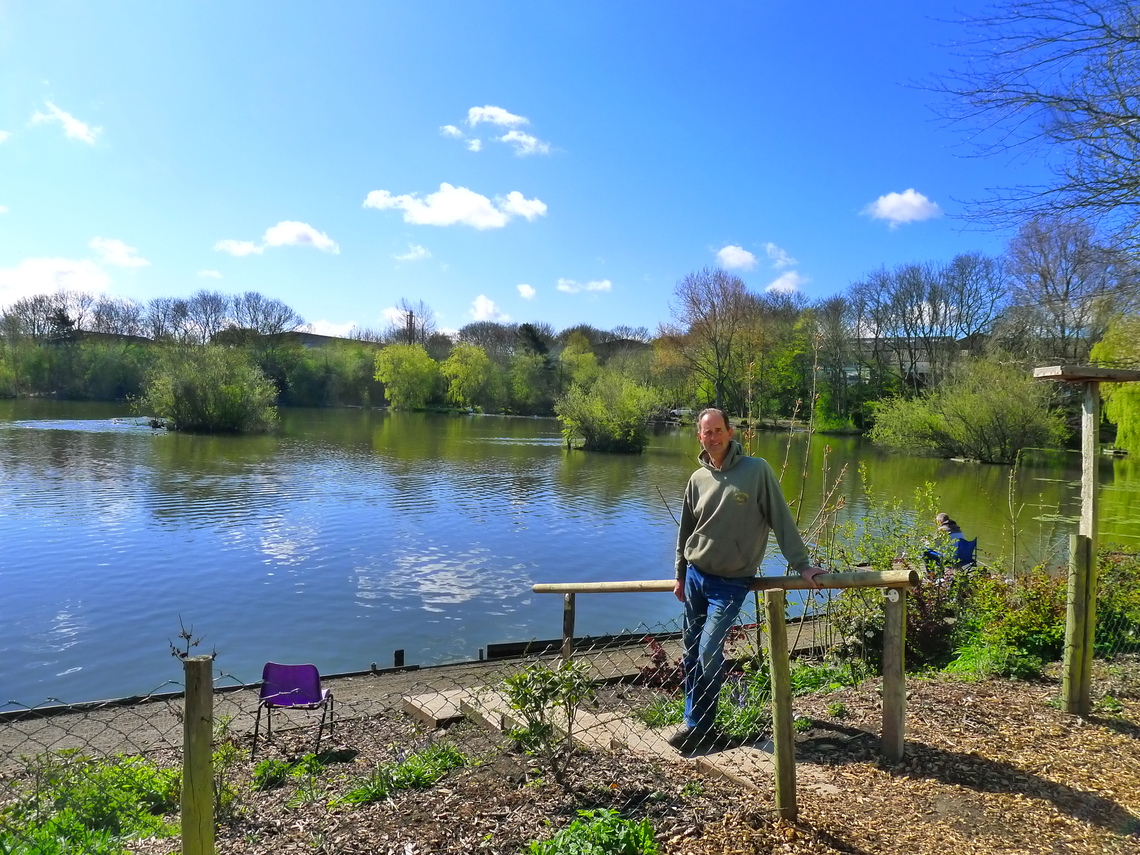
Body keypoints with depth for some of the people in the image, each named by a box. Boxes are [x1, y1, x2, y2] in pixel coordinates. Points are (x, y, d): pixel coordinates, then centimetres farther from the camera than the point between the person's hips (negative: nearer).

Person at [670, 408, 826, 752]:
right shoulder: (698, 479, 4)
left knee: (708, 652, -12)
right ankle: (697, 723, 25)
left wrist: (802, 565, -10)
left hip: (731, 583, -5)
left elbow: (782, 520, -8)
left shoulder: (757, 469, -10)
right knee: (691, 651, 10)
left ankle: (698, 726, 7)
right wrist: (680, 575, 17)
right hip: (695, 576, 5)